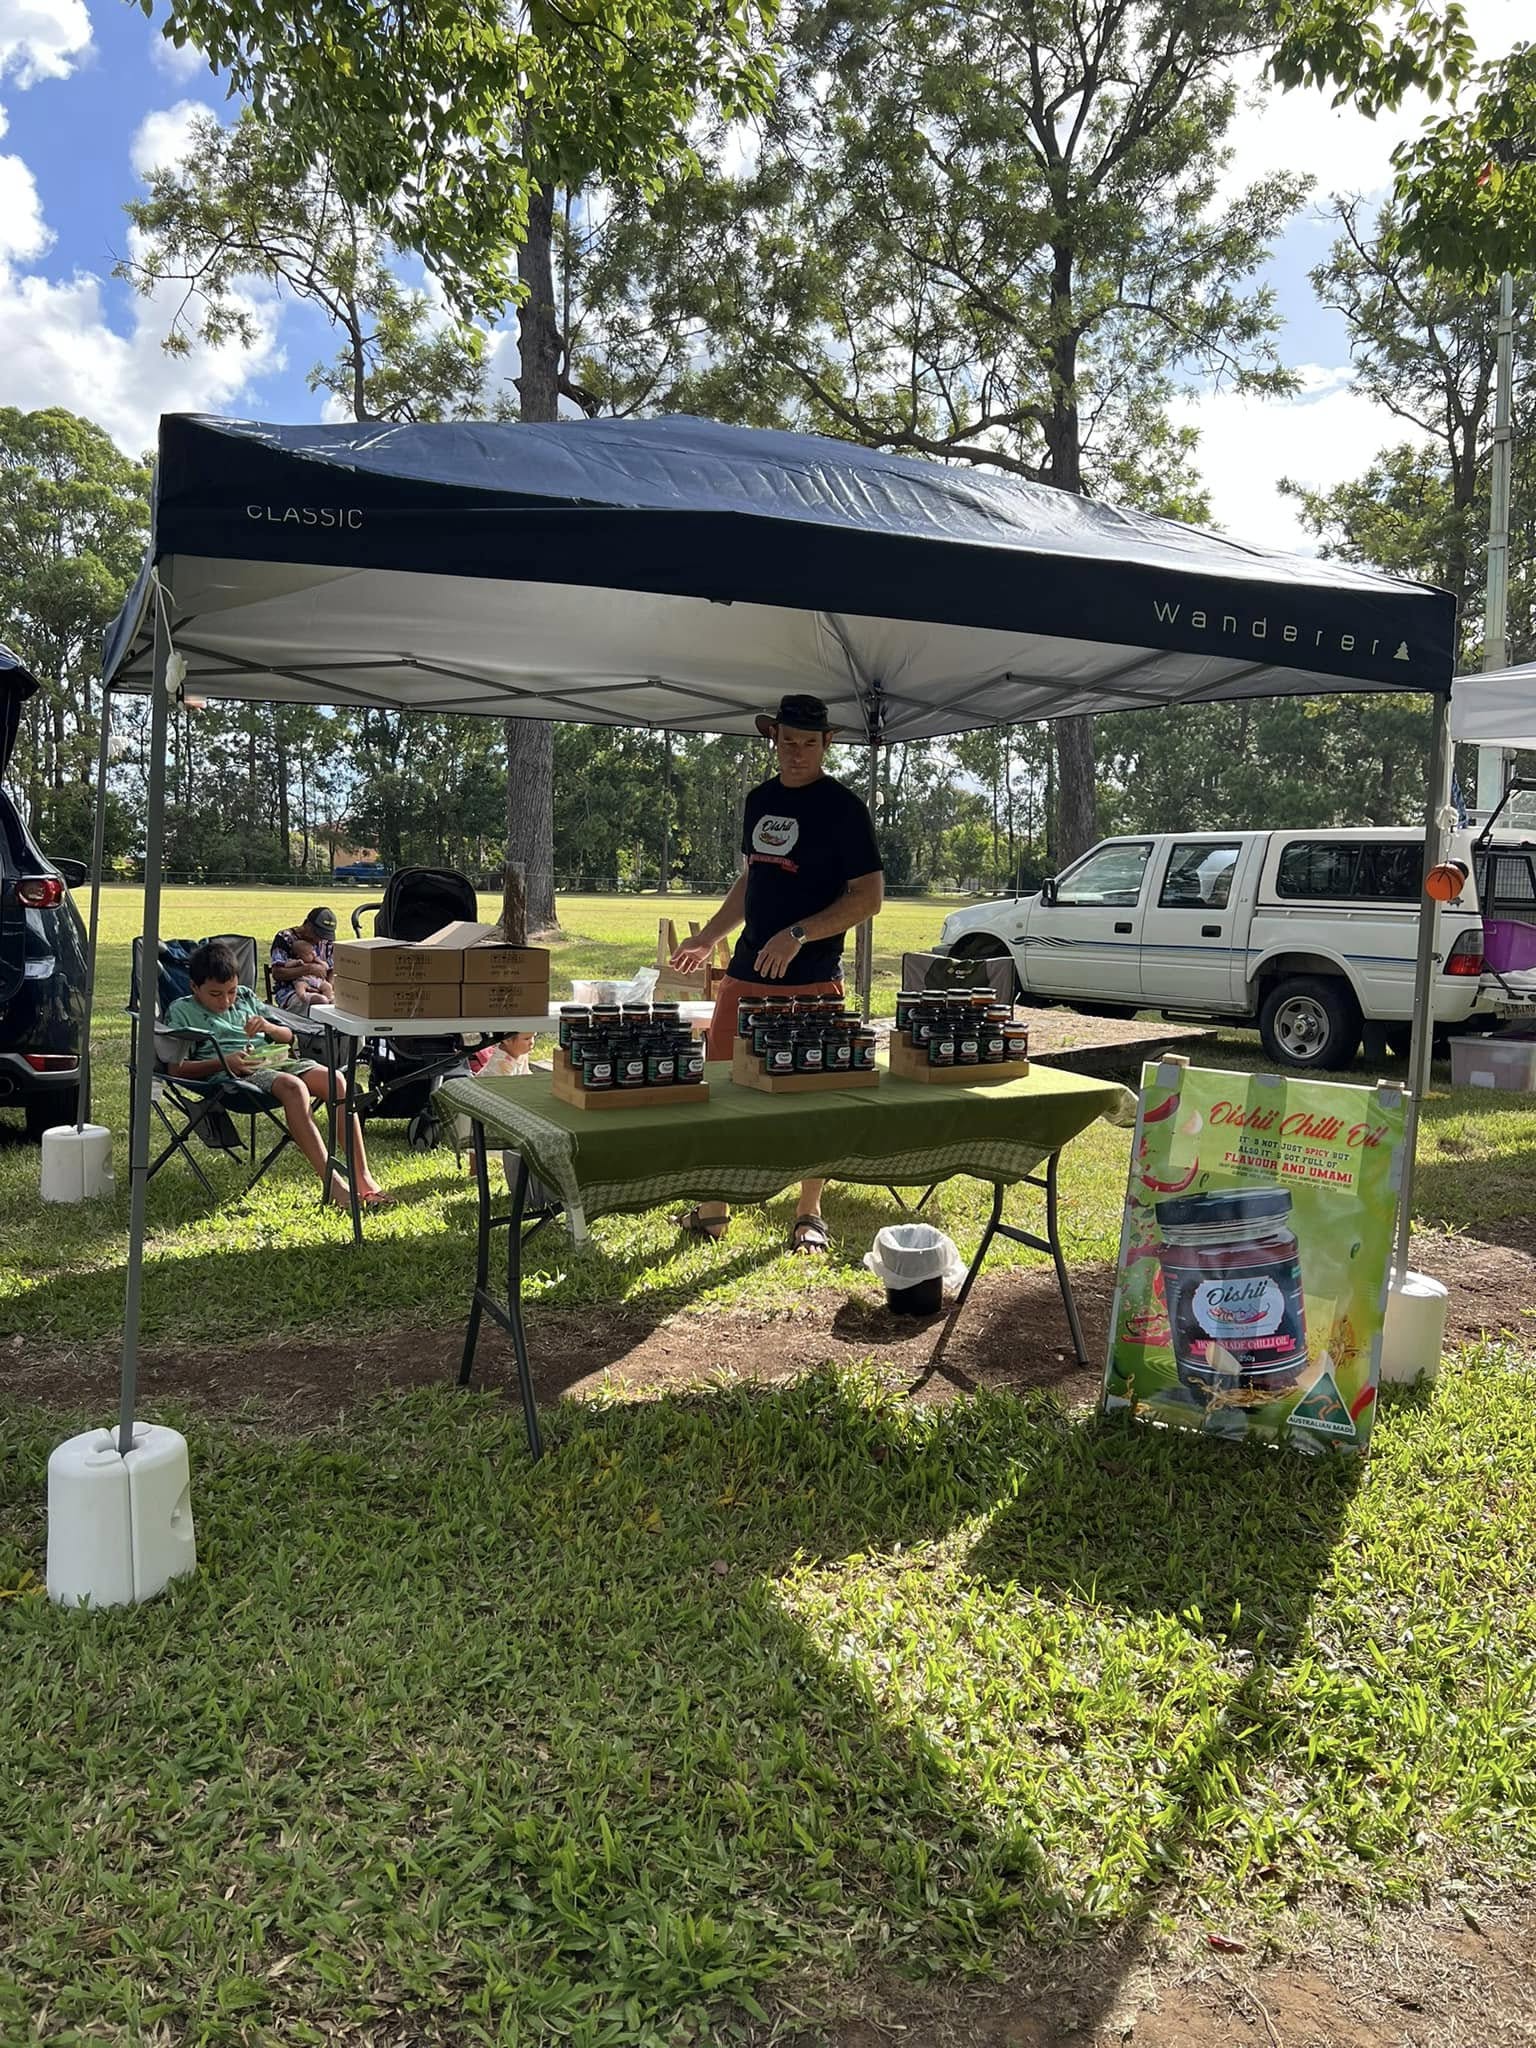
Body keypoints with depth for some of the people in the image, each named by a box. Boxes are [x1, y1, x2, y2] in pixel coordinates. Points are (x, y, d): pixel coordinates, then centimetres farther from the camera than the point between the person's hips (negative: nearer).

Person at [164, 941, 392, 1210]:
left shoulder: (246, 997, 24)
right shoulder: (181, 1011, 9)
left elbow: (288, 1036, 25)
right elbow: (177, 1069, -2)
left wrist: (270, 1028, 2)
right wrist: (224, 1063, -15)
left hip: (273, 1061, 6)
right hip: (234, 1074, -6)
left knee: (335, 1080, -23)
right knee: (292, 1086, -37)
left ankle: (363, 1178, -25)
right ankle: (332, 1184, -42)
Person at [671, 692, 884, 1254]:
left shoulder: (842, 808, -7)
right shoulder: (760, 800, 13)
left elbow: (869, 895, -11)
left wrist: (798, 935, -21)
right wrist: (706, 939, 22)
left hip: (811, 980, -6)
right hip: (746, 973, 6)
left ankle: (809, 1215, 17)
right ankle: (712, 1208, 18)